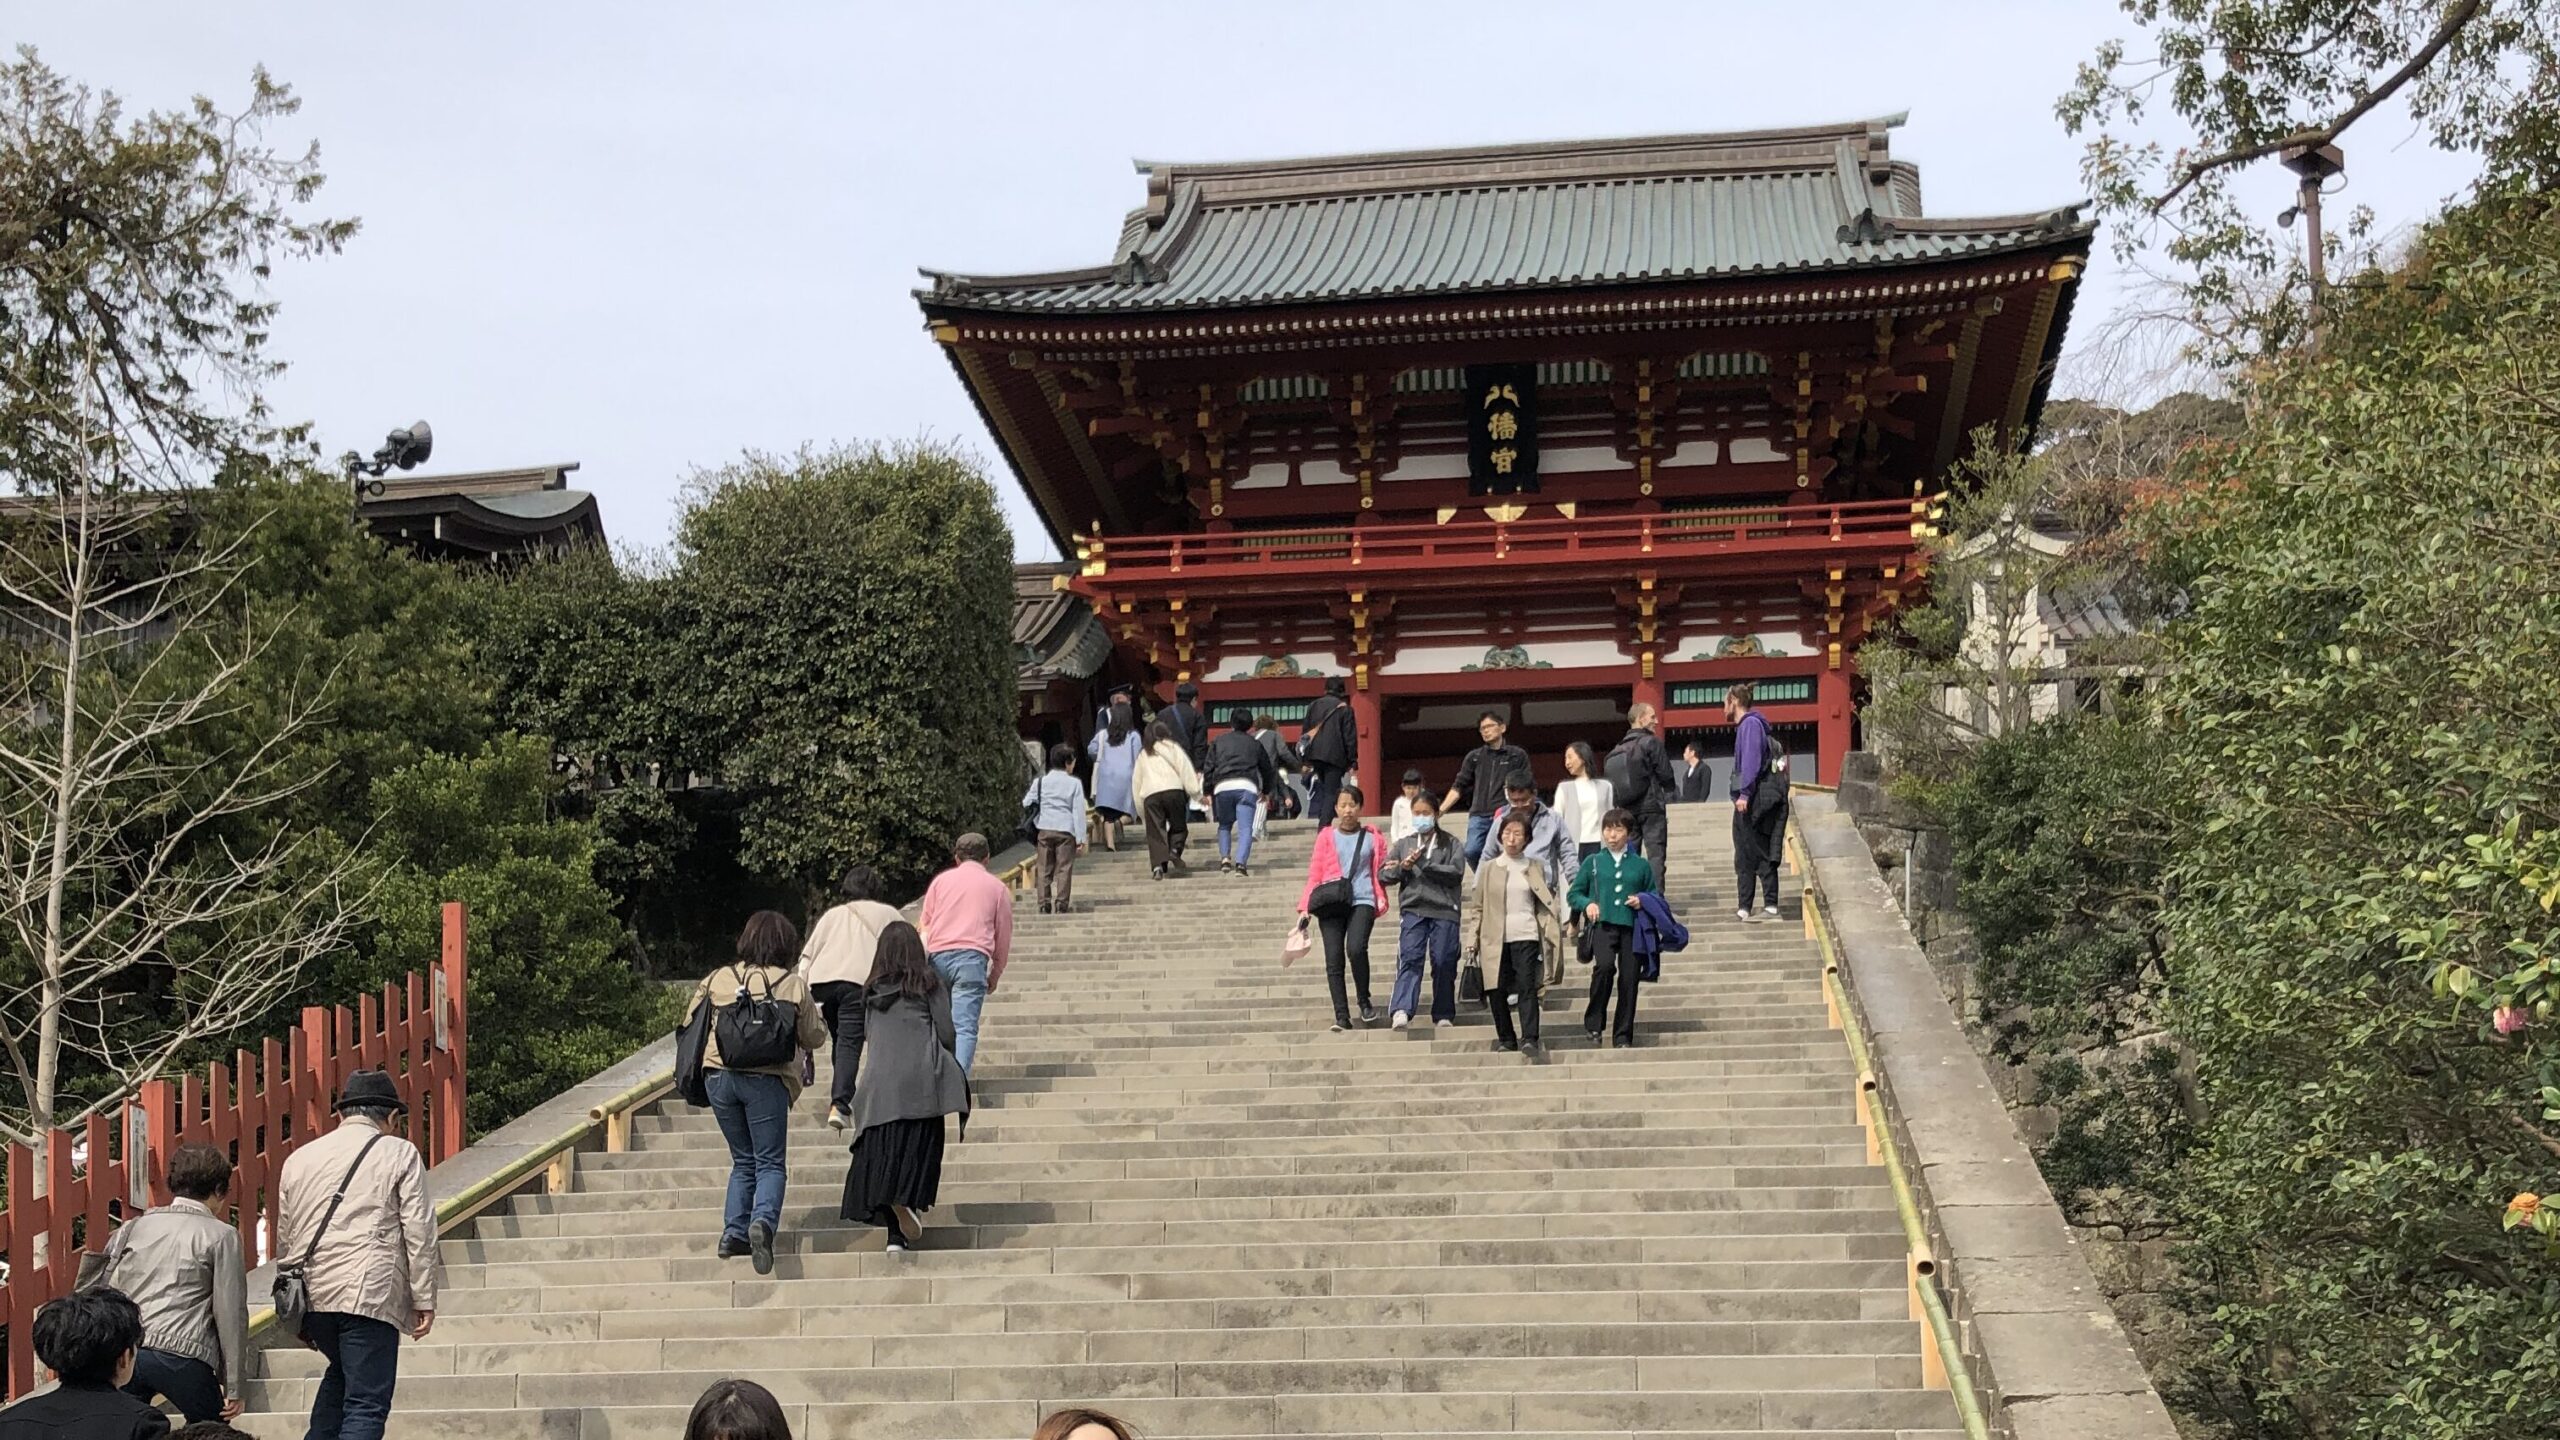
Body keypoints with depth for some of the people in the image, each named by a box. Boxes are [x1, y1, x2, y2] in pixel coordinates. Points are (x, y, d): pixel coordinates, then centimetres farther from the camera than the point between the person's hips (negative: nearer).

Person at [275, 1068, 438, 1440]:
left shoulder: (299, 1158, 17)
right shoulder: (399, 1154, 3)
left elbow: (284, 1238, 20)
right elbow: (419, 1233, -3)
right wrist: (424, 1300, 0)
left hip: (310, 1294, 5)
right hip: (369, 1295, -5)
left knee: (341, 1373, 29)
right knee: (367, 1406, -4)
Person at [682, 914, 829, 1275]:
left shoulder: (716, 979, 7)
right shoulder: (793, 984, 0)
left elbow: (689, 1025, 9)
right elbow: (813, 1037, 5)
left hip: (719, 1076, 3)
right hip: (766, 1079, -3)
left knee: (743, 1160, 17)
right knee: (771, 1162, 2)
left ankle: (734, 1232, 6)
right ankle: (764, 1220, -24)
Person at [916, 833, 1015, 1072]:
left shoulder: (941, 880, 18)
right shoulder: (997, 888, 16)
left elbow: (923, 923, 17)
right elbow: (1004, 937, 17)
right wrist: (995, 975, 26)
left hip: (937, 956, 2)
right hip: (972, 956, -2)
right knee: (965, 1027, -8)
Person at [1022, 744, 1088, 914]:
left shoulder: (1040, 782, 5)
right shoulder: (1074, 783, -1)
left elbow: (1026, 803, 6)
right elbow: (1078, 811, -3)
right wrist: (1080, 837, -2)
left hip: (1044, 830, 2)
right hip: (1066, 830, -2)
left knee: (1044, 869, 7)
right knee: (1064, 869, 1)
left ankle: (1044, 904, 4)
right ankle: (1061, 904, -4)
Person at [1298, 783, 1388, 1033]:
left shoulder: (1372, 837, 13)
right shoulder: (1326, 836, 13)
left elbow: (1380, 872, 15)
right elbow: (1314, 875, 12)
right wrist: (1305, 907, 4)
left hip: (1361, 901, -1)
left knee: (1356, 949, -24)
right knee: (1334, 961, -5)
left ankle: (1365, 1002, -4)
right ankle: (1341, 1016, -1)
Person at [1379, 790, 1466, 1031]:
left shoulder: (1450, 843, 10)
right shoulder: (1403, 843, 17)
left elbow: (1457, 872, -5)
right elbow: (1383, 874, 12)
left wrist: (1424, 864, -12)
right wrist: (1403, 868, -8)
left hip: (1444, 911, -1)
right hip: (1414, 909, 1)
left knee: (1444, 963, 0)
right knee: (1410, 959, -15)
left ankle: (1444, 1015, 11)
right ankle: (1401, 1011, -28)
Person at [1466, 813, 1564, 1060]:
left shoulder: (1535, 868, 10)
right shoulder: (1488, 868, 9)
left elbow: (1544, 904, 12)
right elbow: (1478, 908, 9)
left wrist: (1553, 928, -3)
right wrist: (1472, 942, 2)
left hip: (1526, 936, -1)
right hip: (1495, 938, 1)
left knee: (1527, 987, -11)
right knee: (1497, 990, 2)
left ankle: (1529, 1039, -13)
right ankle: (1506, 1038, 13)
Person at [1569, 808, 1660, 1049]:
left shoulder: (1641, 865, 13)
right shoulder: (1593, 863, 12)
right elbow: (1573, 894, 15)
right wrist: (1587, 904, -5)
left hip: (1632, 927, 2)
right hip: (1603, 924, -2)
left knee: (1629, 979, -2)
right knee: (1605, 965, -26)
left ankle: (1623, 1036, 10)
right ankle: (1593, 1023, -12)